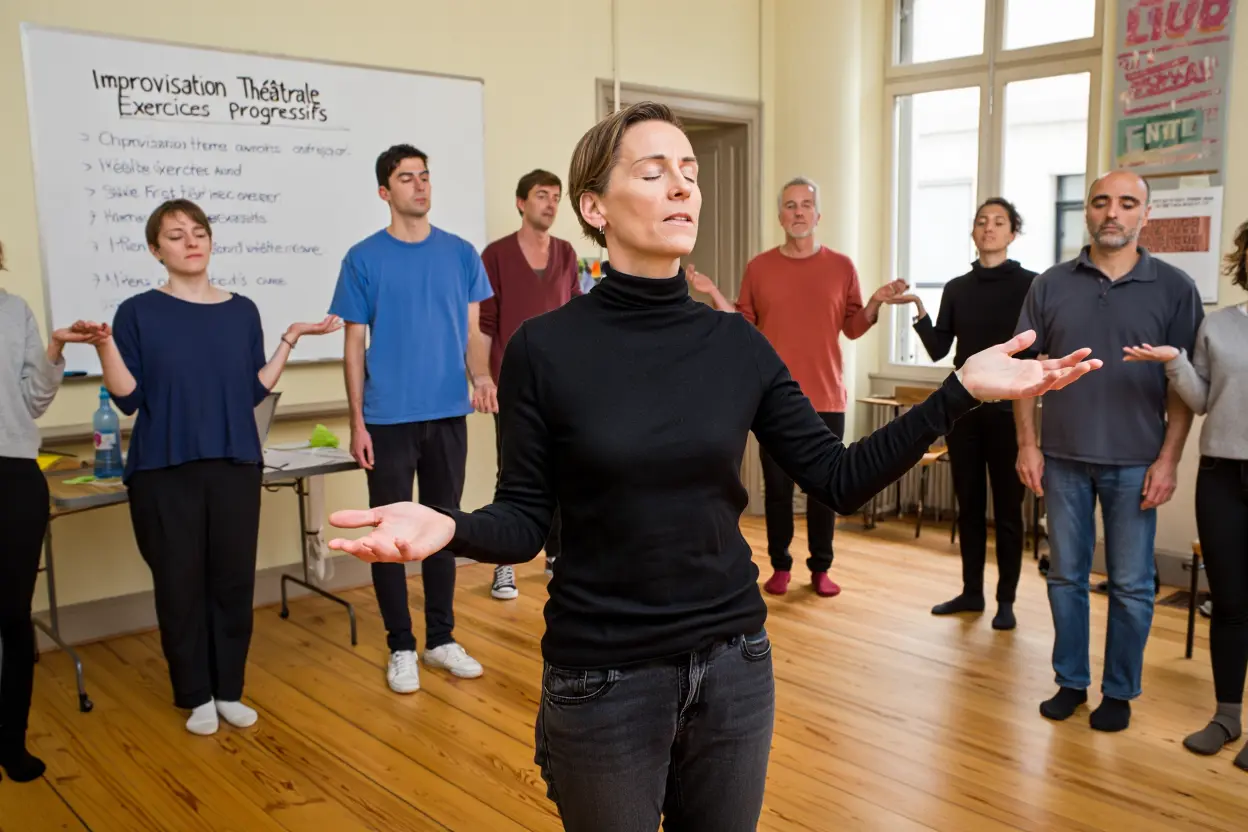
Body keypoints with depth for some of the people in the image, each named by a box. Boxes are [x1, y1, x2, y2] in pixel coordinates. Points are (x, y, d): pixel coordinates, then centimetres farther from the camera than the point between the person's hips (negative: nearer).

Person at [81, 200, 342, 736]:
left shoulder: (242, 311, 8)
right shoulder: (138, 312, -1)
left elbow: (254, 390, 7)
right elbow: (129, 399, -4)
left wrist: (291, 339, 4)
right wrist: (104, 345, -18)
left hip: (236, 465, 3)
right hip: (164, 470, -2)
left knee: (234, 580, 6)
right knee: (180, 584, 4)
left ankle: (229, 690, 22)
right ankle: (195, 696, 20)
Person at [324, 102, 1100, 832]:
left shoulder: (738, 343, -2)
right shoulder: (545, 348, -11)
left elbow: (841, 479, -3)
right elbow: (525, 521, -8)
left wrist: (961, 390, -11)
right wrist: (448, 527, -29)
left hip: (734, 664, 4)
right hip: (602, 680, -3)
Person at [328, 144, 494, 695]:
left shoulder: (460, 253, 5)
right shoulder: (363, 258, -1)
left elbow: (473, 331, 7)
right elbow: (355, 345, 0)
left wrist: (481, 376, -14)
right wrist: (357, 422, -4)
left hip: (448, 415, 2)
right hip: (388, 419, -2)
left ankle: (441, 638, 25)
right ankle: (401, 646, 19)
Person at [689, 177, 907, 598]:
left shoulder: (841, 266, 4)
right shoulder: (759, 267, 4)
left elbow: (853, 328, 5)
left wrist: (876, 302, -12)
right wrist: (713, 295, -6)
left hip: (826, 398, 0)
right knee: (777, 487, 6)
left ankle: (821, 568, 19)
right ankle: (780, 567, 19)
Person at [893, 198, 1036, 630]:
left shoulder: (1030, 285, -2)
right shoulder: (956, 288, 8)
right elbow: (938, 349, 4)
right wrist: (920, 311, -9)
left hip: (1009, 408, -4)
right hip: (962, 407, 4)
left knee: (1007, 507, 2)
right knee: (969, 503, 10)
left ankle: (1006, 600, 12)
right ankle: (971, 591, 21)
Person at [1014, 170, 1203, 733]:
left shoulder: (1174, 288, 0)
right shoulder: (1051, 285, 3)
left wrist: (1168, 460, -7)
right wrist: (1028, 444, -1)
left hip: (1135, 463, -1)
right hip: (1063, 458, 2)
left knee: (1131, 585, 7)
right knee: (1065, 576, 11)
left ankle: (1119, 691, 22)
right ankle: (1070, 681, 25)